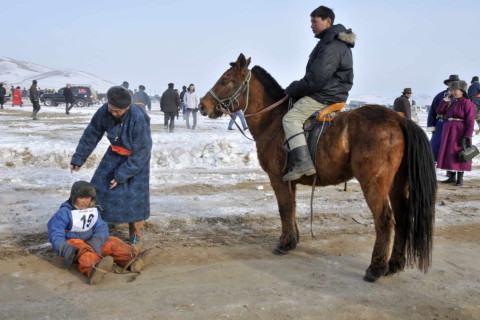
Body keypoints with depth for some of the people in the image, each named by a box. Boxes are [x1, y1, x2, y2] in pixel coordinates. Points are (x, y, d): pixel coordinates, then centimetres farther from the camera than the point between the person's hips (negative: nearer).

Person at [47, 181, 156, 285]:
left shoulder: (94, 211, 11)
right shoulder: (65, 212, -4)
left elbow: (101, 227, -2)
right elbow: (56, 235, -13)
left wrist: (95, 242, -25)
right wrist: (65, 250, -32)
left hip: (90, 242, 6)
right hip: (72, 243, -6)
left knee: (112, 242, -15)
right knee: (83, 249, -37)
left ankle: (134, 260, -43)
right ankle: (93, 270, -74)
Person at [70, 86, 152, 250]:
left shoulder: (138, 119, -33)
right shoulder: (104, 111, -18)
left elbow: (142, 151, -25)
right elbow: (91, 135, -2)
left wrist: (121, 175, -24)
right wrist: (78, 158, 3)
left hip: (137, 157, -5)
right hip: (115, 153, 5)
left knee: (135, 195, -8)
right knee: (99, 186, 3)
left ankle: (137, 236, 11)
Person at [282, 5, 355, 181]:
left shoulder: (331, 46, -17)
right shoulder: (335, 42, 18)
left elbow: (316, 78, -23)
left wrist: (293, 89, -11)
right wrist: (296, 88, 15)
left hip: (325, 96, -11)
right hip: (333, 94, 11)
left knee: (291, 118, -19)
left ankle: (304, 163, -31)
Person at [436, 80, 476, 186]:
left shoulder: (467, 104, -9)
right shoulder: (451, 103, 13)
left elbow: (470, 122, -14)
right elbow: (439, 111, 9)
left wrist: (467, 136, -21)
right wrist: (446, 100, 2)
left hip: (460, 133, -7)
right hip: (449, 133, 7)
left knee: (459, 155, -2)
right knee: (449, 154, 8)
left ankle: (460, 179, 6)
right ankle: (451, 177, 17)